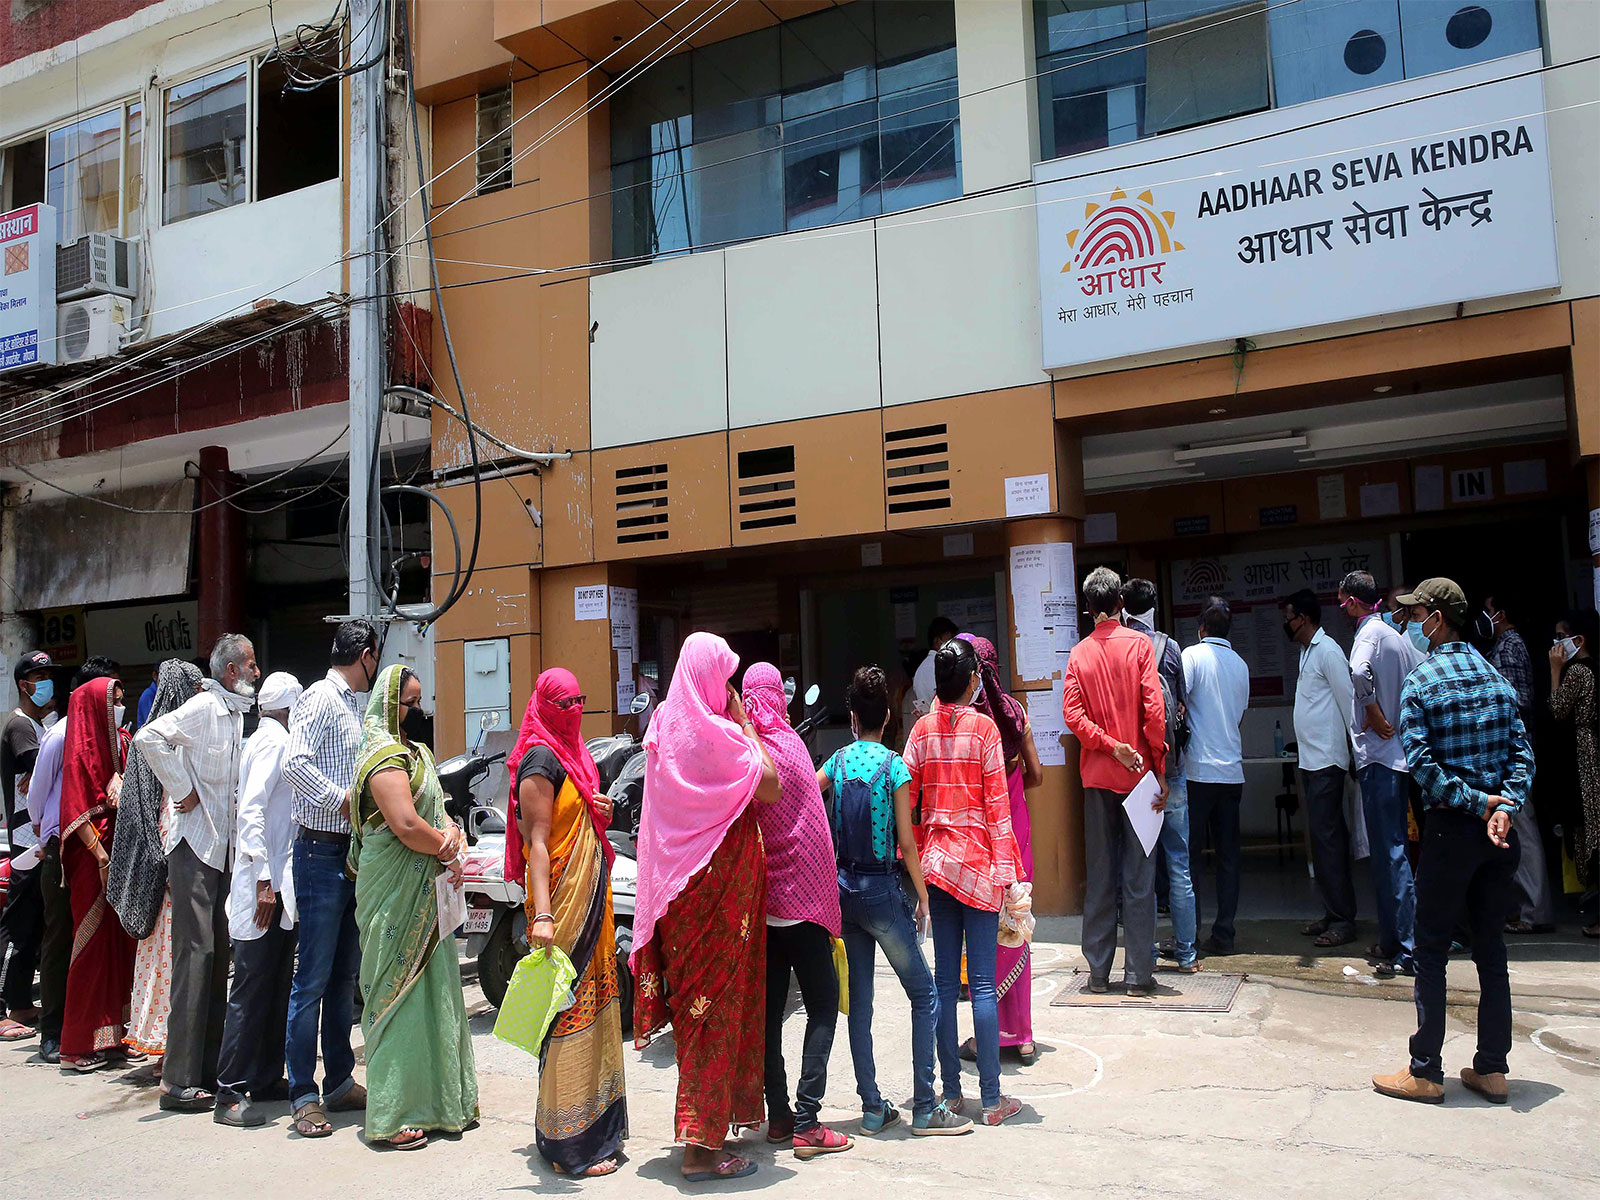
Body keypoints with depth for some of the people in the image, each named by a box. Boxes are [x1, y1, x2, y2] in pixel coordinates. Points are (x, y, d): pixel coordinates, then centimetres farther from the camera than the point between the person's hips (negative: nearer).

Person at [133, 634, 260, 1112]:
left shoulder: (238, 714, 16)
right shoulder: (204, 707, -10)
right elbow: (149, 738, -24)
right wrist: (183, 790, -17)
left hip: (225, 848, 9)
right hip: (194, 844, -9)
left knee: (218, 956, 9)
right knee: (195, 953, -10)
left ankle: (209, 1070, 16)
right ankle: (178, 1081, -6)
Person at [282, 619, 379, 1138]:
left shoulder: (352, 705, 18)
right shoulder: (321, 698, -10)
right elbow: (295, 764, -23)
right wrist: (342, 799, -18)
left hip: (352, 853, 9)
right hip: (322, 852, -9)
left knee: (345, 976, 14)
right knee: (313, 978, -4)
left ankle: (340, 1082, 23)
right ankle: (303, 1096, 4)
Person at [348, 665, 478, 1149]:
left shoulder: (418, 754, 16)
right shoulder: (386, 758, -15)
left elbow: (438, 811, 16)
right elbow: (406, 825, -25)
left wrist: (452, 832, -6)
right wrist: (446, 852, -10)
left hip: (426, 893, 9)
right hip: (396, 895, -9)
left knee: (431, 991, 14)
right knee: (399, 996, -4)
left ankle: (434, 1100, 24)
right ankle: (392, 1117, 4)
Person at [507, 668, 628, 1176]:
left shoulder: (572, 754, 15)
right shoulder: (541, 760, -13)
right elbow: (537, 842, -20)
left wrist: (600, 811, 8)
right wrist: (542, 915, -27)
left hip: (592, 897, 9)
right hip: (563, 903, -9)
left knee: (593, 1010, 15)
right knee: (569, 1016, -4)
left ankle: (597, 1128, 27)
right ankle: (569, 1144, 5)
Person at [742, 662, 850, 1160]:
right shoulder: (788, 745, -12)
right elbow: (813, 833, -8)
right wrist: (827, 901, -1)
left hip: (759, 904, 5)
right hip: (799, 898, -5)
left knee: (769, 1008, 11)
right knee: (822, 1006, 2)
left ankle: (779, 1116, 17)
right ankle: (806, 1124, -3)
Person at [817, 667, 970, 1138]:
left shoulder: (838, 761, 3)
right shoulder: (895, 766, -9)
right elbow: (906, 843, -10)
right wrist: (923, 897, -1)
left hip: (844, 888, 5)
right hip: (882, 889, -5)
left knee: (859, 1001, 10)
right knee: (925, 996, 5)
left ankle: (872, 1108, 15)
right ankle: (924, 1110, 3)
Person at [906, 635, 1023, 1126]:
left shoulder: (922, 730, 4)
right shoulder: (983, 727, -7)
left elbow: (907, 799, 4)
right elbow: (997, 803, -8)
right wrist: (1006, 869, -3)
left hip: (935, 860, 4)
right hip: (977, 863, -4)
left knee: (945, 980, 10)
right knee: (982, 983, -1)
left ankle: (951, 1091, 16)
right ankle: (991, 1099, 5)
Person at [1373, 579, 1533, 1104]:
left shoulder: (1421, 682, -9)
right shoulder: (1497, 677, 8)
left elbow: (1422, 764, -17)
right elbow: (1523, 755, 1)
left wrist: (1476, 802, -11)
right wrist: (1502, 806, -9)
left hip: (1451, 827, -5)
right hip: (1499, 832, 6)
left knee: (1431, 949, 2)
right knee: (1491, 947, 12)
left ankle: (1426, 1071, 7)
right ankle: (1491, 1069, 17)